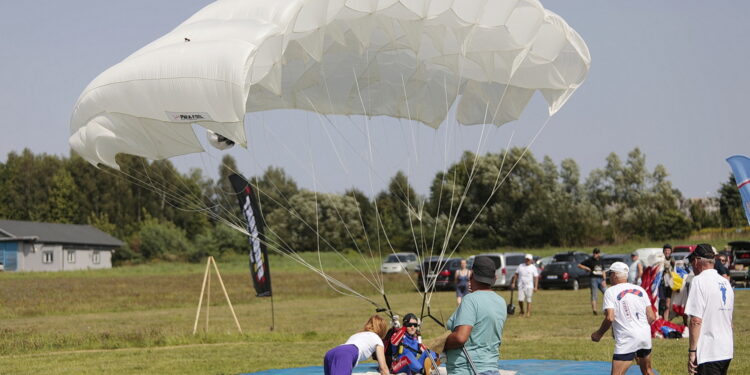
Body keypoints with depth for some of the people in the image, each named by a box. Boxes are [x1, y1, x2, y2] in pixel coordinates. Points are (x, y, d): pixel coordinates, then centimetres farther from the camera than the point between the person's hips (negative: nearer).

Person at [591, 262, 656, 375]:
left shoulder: (610, 291, -3)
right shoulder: (640, 289, 12)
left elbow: (610, 318, -14)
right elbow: (651, 317, 9)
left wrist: (599, 334, -1)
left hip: (627, 339, -6)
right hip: (645, 336, 6)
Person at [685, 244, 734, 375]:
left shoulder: (699, 281, -12)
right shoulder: (725, 282, 13)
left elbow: (696, 320, -17)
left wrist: (692, 351, -14)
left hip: (708, 353, -8)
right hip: (727, 351, 8)